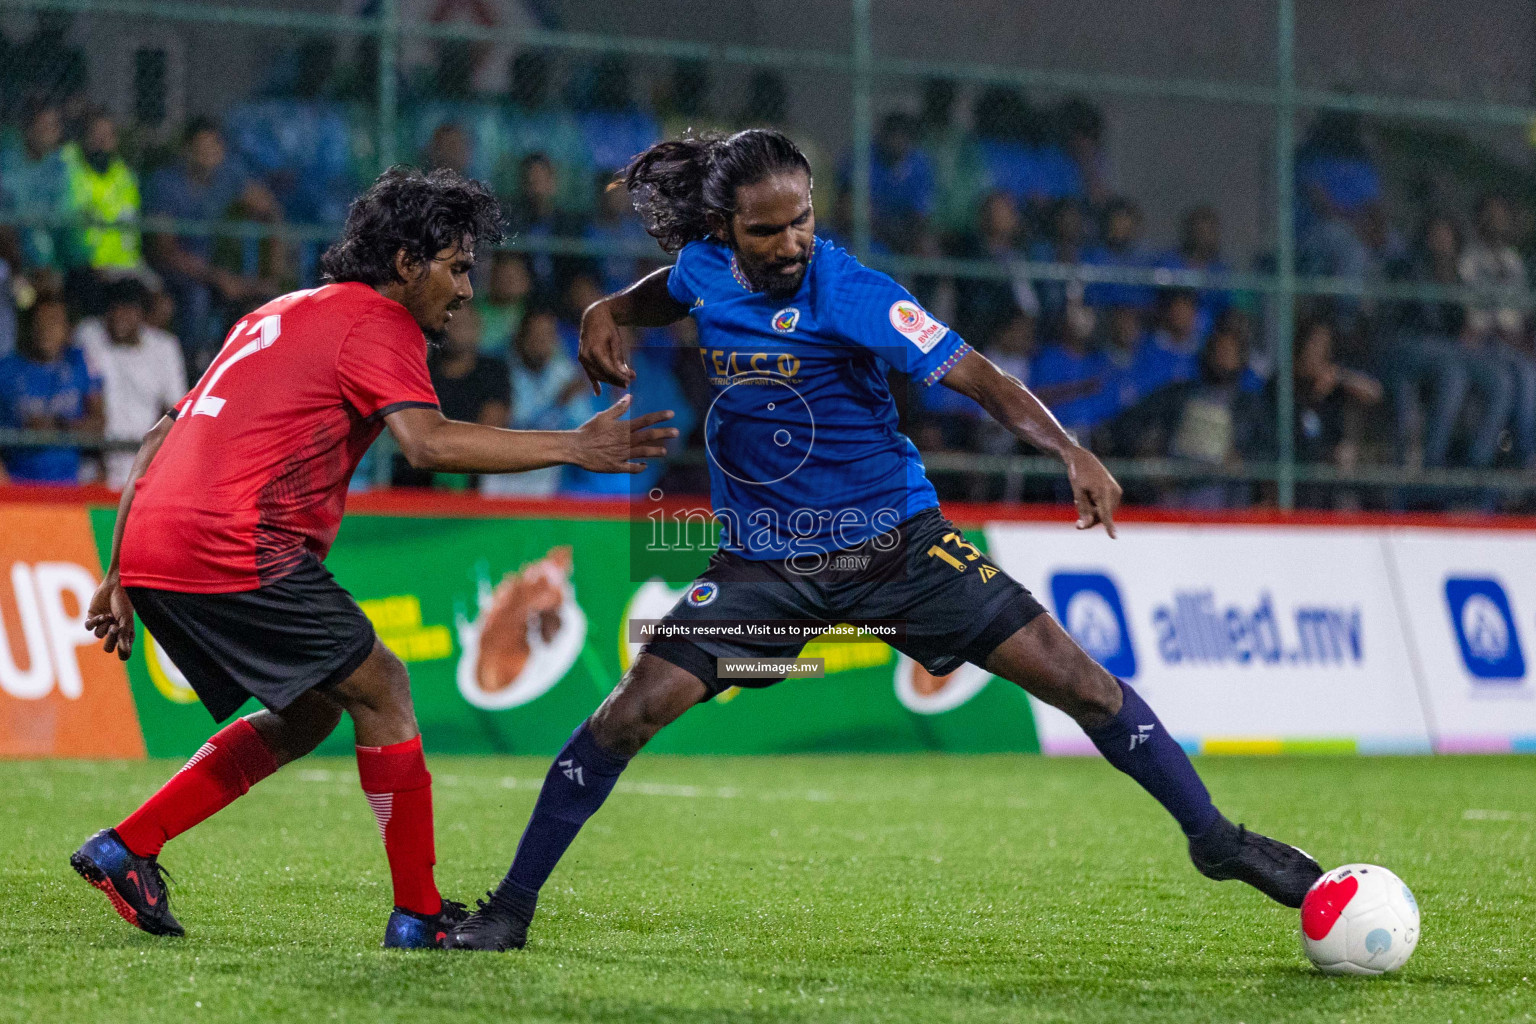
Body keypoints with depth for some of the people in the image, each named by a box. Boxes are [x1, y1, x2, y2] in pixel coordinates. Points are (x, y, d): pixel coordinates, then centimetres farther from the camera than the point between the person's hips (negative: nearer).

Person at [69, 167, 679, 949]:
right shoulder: (377, 322, -3)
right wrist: (571, 448, -18)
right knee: (380, 687, -1)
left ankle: (124, 850, 16)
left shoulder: (283, 315, 26)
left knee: (309, 713, 19)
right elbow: (428, 443, -21)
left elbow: (162, 439, 25)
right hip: (235, 551, -9)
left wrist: (120, 577, 24)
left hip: (153, 547, 9)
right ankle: (418, 913, 1)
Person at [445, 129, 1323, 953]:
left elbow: (971, 373, -25)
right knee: (630, 714, -12)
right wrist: (611, 314, 2)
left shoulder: (848, 292, -19)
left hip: (899, 543, -3)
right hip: (764, 563, 3)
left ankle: (1215, 838, 9)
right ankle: (512, 907, 3)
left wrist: (1071, 453, -40)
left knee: (1079, 680, -8)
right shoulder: (704, 269, -4)